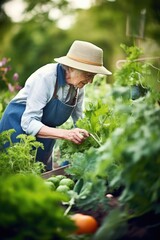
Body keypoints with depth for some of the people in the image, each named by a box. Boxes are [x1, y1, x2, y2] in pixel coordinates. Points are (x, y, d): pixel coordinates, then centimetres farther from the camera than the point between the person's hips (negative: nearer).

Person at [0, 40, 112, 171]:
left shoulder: (78, 86, -7)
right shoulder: (46, 77, -27)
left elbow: (79, 120, 3)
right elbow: (29, 123, -30)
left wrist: (87, 134, -17)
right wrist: (65, 133, -40)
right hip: (19, 127, -6)